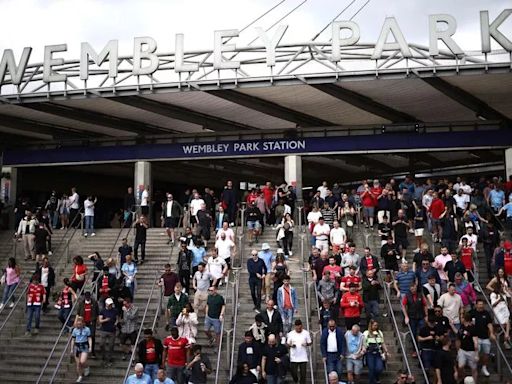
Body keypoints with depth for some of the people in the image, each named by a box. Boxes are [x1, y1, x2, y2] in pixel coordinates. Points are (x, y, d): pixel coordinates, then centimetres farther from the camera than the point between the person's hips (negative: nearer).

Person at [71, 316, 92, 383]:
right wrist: (72, 349, 9)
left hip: (84, 347, -3)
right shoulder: (75, 330, 3)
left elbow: (89, 339, -1)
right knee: (78, 363, 4)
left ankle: (86, 367, 15)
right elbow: (73, 340, 9)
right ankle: (80, 376, 21)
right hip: (77, 347, 3)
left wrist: (90, 347, -10)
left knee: (82, 361, -18)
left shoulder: (87, 329, -4)